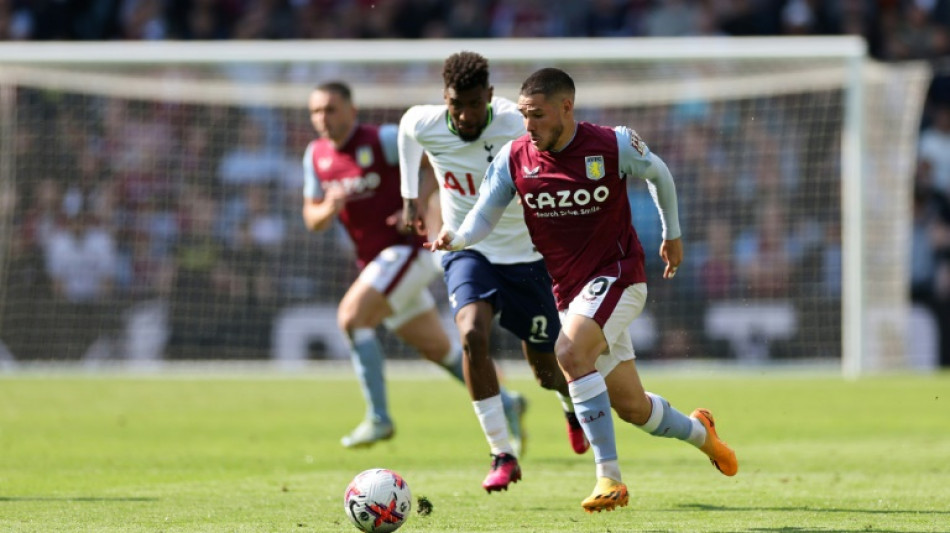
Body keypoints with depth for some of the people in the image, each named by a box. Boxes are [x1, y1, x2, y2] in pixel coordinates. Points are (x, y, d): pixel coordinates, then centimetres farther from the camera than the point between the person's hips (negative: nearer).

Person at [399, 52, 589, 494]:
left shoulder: (517, 127, -23)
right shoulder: (423, 125, -14)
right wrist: (409, 195, 16)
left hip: (525, 254, -1)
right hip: (467, 253, 1)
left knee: (547, 370, 7)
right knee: (472, 334, -28)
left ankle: (573, 405, 48)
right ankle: (503, 454, -19)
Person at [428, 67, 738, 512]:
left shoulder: (614, 145, -13)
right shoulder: (514, 158, -6)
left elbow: (659, 174, 7)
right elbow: (484, 217, -3)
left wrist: (672, 234, 18)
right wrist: (455, 238, -26)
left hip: (616, 275, -5)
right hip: (569, 289, 5)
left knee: (571, 353, -31)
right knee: (631, 408, 11)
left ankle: (609, 476, -27)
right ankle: (699, 432, 43)